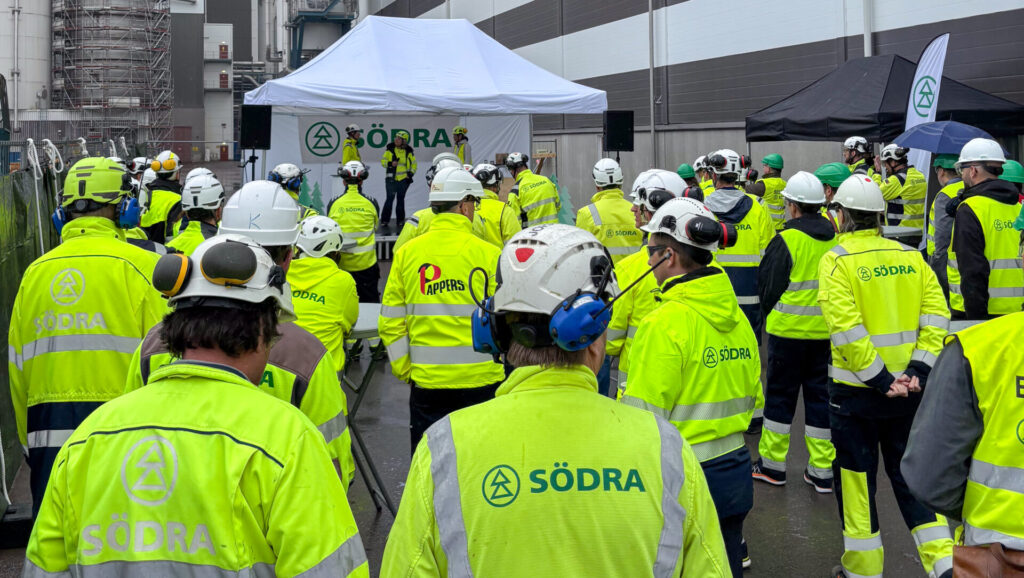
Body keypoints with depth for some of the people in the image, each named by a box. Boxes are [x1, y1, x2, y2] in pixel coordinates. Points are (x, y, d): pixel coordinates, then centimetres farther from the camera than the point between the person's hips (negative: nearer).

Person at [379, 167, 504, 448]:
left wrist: (404, 371, 11)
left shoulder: (406, 253, -1)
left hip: (426, 380, 2)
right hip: (481, 379, -1)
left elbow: (391, 323, 1)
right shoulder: (488, 253, -8)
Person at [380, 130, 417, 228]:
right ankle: (385, 220, -3)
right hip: (391, 178, -2)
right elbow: (383, 161, 0)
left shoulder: (408, 151, 3)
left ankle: (400, 219, 19)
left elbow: (414, 163, 14)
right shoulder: (390, 149, -3)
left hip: (403, 179, 2)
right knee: (390, 198, -8)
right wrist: (390, 164, -19)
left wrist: (411, 173, 2)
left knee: (401, 199, 10)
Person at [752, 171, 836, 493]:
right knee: (820, 394, 11)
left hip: (789, 330, -4)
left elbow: (768, 287, -7)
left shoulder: (786, 240, -14)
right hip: (827, 331, 5)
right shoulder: (836, 238, 2)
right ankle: (823, 471, 13)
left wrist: (770, 316, 11)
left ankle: (772, 464, 17)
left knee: (780, 394, 8)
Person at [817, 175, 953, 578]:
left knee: (856, 480, 10)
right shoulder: (910, 257, 4)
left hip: (856, 391, -4)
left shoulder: (836, 261, -11)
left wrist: (880, 380, -16)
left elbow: (846, 329, -20)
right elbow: (936, 316, -4)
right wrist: (918, 370, -7)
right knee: (910, 476, 16)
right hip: (909, 389, 4)